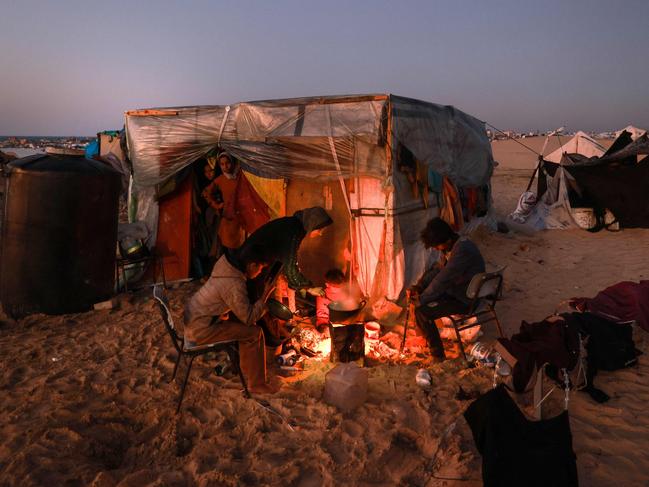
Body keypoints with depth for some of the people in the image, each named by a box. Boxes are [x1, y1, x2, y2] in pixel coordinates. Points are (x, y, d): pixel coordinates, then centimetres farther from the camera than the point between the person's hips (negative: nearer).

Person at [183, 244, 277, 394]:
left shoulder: (225, 263, 0)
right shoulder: (235, 286, -27)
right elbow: (250, 318, -18)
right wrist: (265, 295, -14)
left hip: (193, 317, 9)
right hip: (200, 331, -9)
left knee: (246, 326, 16)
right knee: (255, 333, -8)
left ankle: (247, 369, 28)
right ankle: (257, 384, 3)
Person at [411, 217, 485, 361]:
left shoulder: (462, 250, -31)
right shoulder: (451, 245, -1)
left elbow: (442, 280, -30)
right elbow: (437, 268, 11)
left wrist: (420, 300, -20)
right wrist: (418, 286, -2)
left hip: (465, 300, -10)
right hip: (456, 288, 10)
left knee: (421, 311, -19)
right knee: (422, 290, 14)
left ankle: (438, 355, -5)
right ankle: (425, 333, 26)